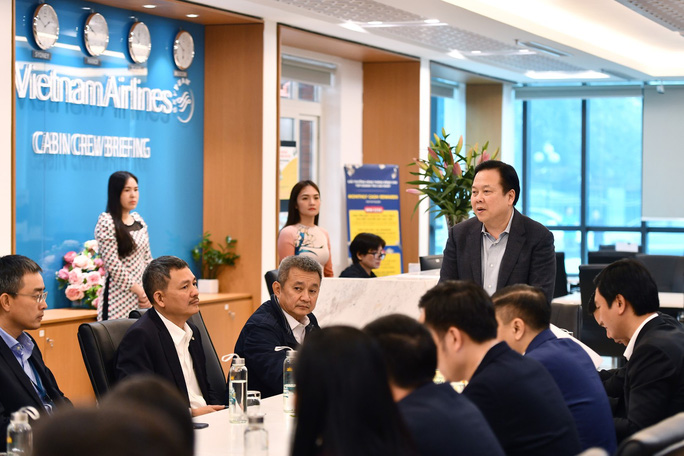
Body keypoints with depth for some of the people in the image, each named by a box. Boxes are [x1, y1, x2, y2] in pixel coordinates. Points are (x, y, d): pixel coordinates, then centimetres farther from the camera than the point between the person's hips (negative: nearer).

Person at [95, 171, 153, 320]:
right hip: (119, 297, -7)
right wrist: (139, 290, -11)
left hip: (141, 296, 7)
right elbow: (113, 265, -13)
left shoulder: (138, 220, 15)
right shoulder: (106, 222, -8)